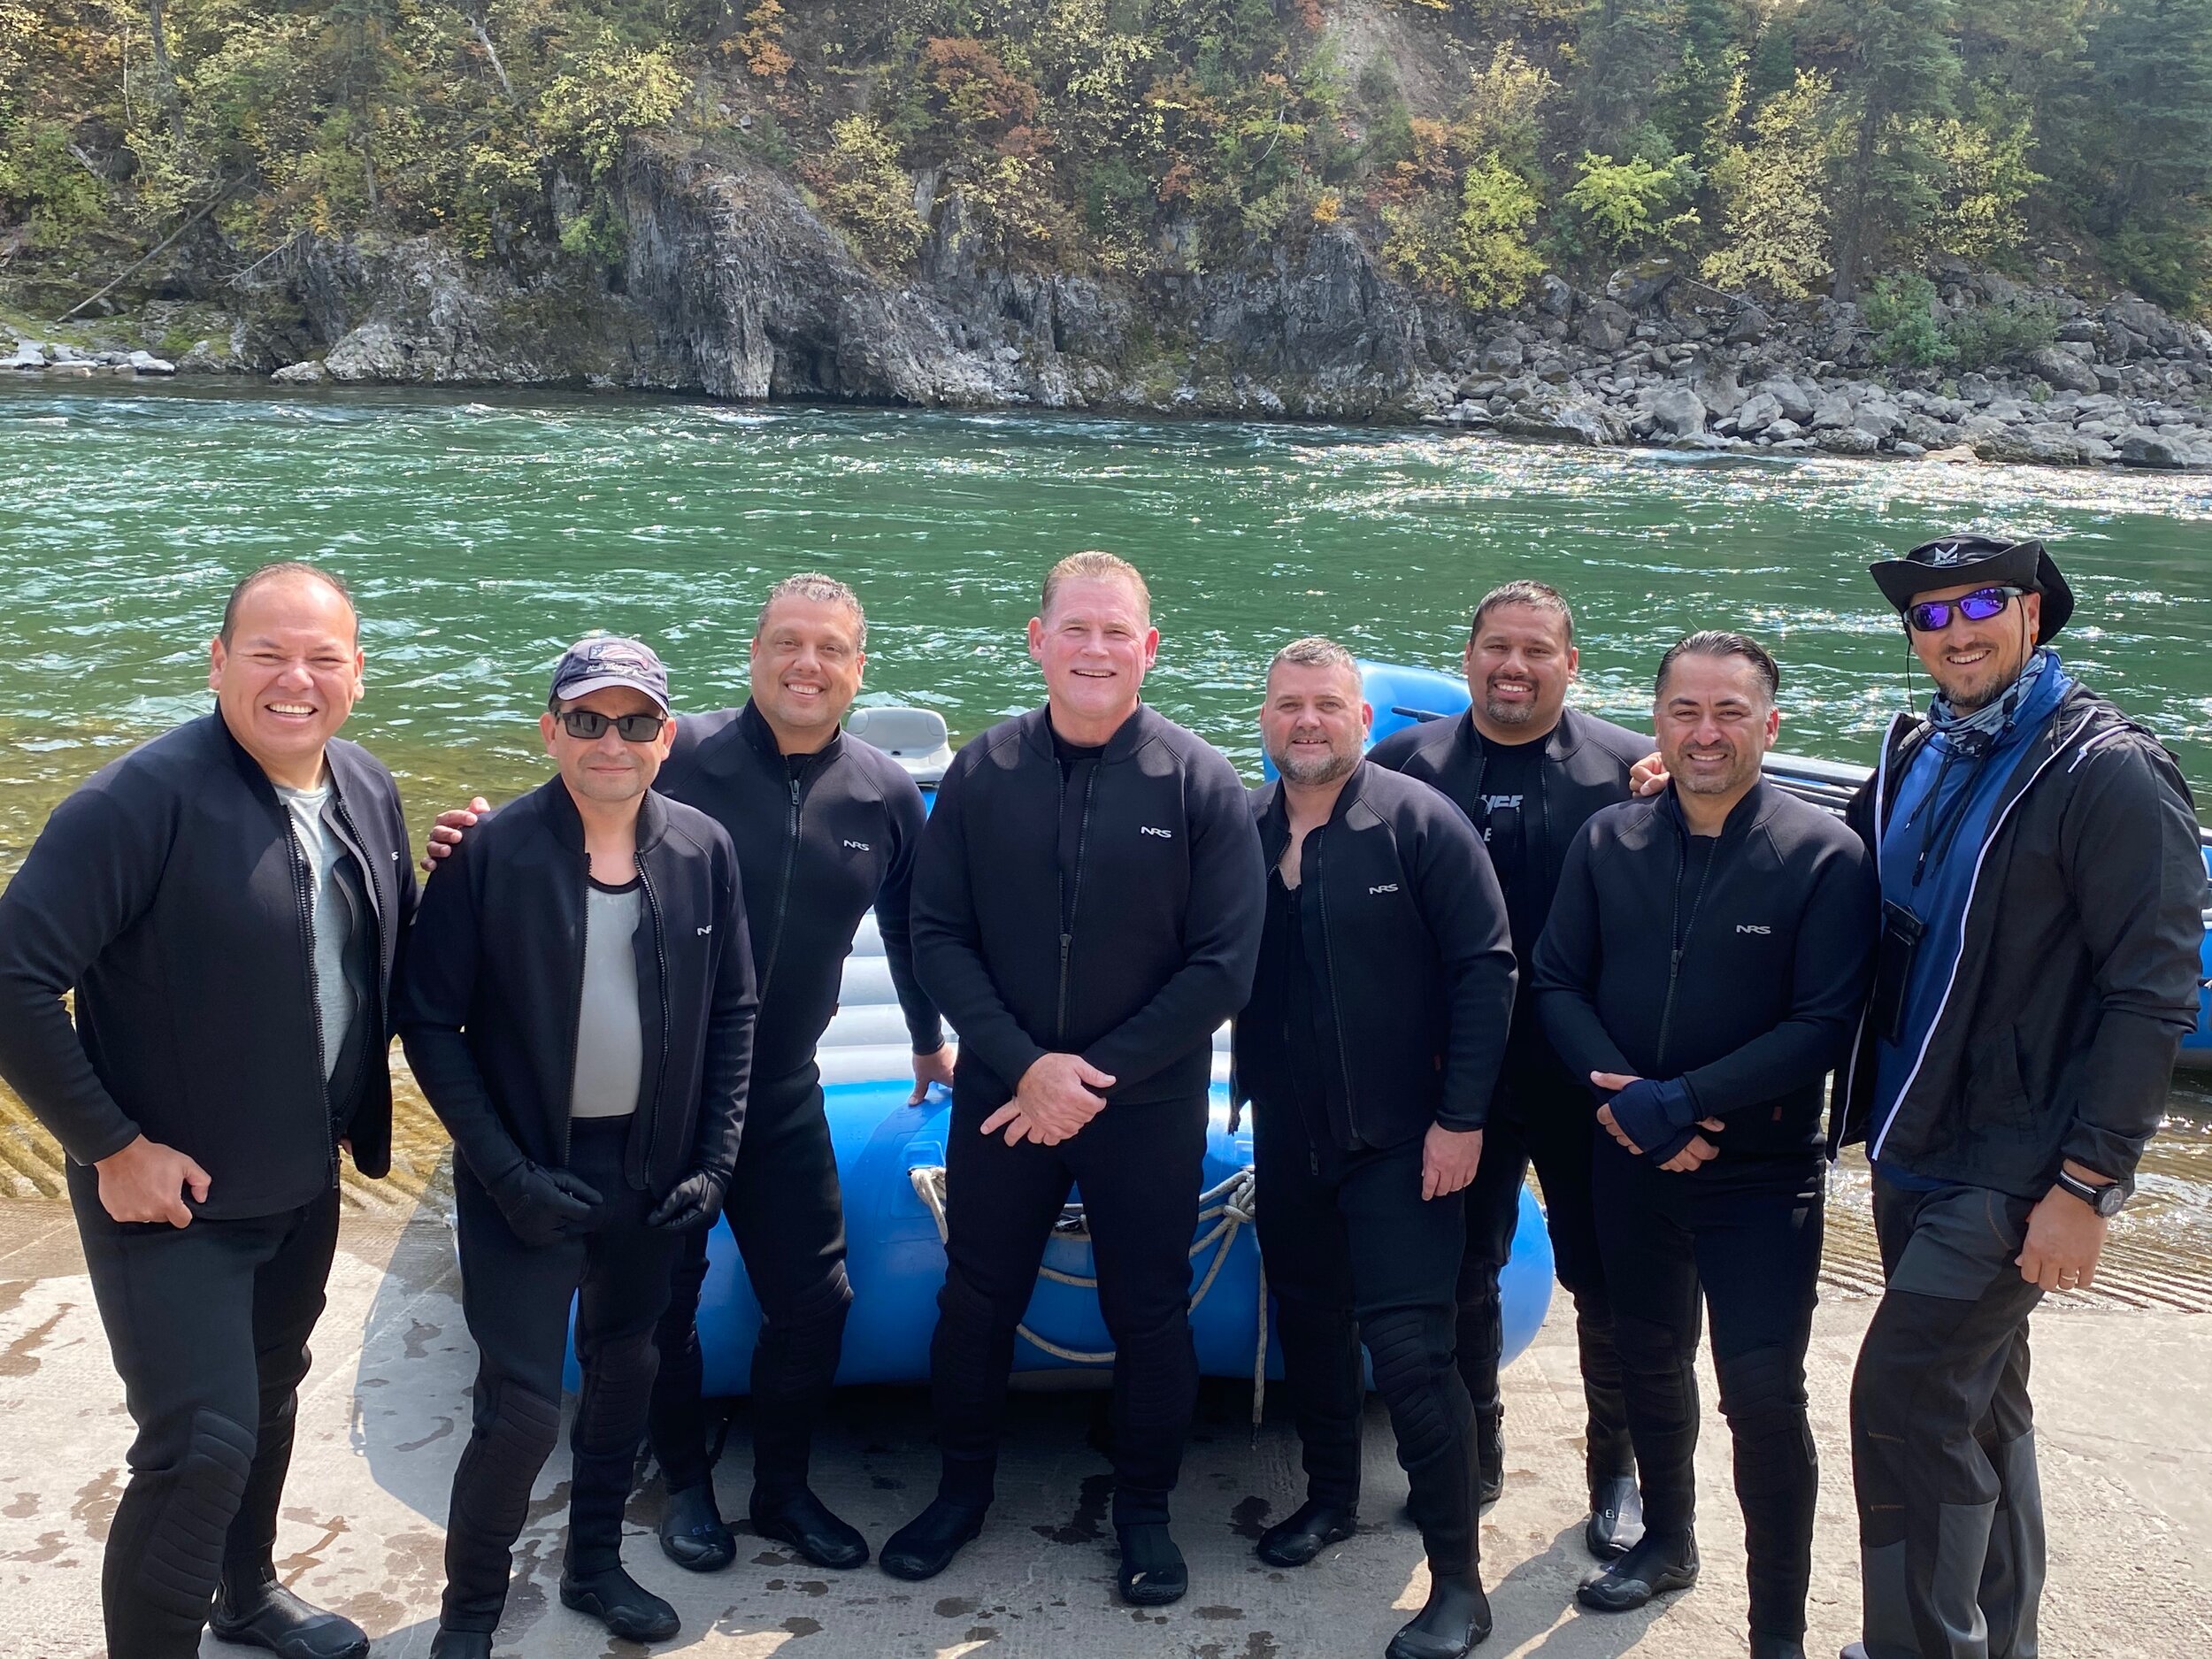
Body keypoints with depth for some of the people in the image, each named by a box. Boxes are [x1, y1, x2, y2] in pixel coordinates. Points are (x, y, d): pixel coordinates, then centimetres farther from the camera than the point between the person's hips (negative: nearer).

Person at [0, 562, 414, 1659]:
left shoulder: (368, 793, -1)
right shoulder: (146, 800, -24)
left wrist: (359, 1105, 6)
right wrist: (112, 1145, -21)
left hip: (305, 1187, 7)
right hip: (173, 1197, -7)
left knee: (270, 1398, 24)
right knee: (202, 1446, -8)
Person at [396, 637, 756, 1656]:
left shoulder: (703, 851, -3)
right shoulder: (490, 856, -13)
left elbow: (733, 1014, 5)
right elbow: (430, 1023, -9)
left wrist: (715, 1160, -2)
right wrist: (509, 1176, -14)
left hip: (651, 1173, 4)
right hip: (528, 1176, -4)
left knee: (624, 1371, 18)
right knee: (522, 1408, -5)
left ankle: (594, 1564, 39)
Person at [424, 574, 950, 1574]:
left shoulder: (886, 797, -1)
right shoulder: (681, 758, -14)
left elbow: (910, 929, 14)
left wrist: (929, 1042, 26)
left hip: (782, 1097, 3)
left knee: (813, 1303, 8)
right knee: (662, 1301, 11)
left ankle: (783, 1489, 31)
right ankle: (685, 1483, 34)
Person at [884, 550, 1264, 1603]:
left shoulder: (1199, 784, -9)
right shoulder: (982, 773, -4)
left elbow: (1223, 965, -10)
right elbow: (937, 934, -3)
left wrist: (1097, 1077, -14)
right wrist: (1025, 1064, -14)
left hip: (1148, 1108, -1)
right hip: (1001, 1093, 2)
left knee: (1148, 1312, 10)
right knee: (975, 1299, 13)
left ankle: (1144, 1512, 32)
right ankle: (962, 1488, 36)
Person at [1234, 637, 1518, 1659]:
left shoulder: (1420, 823, -10)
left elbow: (1484, 968, -11)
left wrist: (1460, 1118, -14)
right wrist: (1249, 1086, -2)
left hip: (1401, 1141, -5)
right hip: (1287, 1136, 5)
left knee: (1408, 1351, -7)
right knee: (1307, 1322, 18)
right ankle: (1331, 1496, 40)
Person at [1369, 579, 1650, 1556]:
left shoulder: (1633, 771, -3)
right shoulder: (1405, 763, 1)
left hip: (1592, 1081, -1)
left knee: (1607, 1284, 10)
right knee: (1460, 1277, 13)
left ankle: (1617, 1468, 30)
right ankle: (1475, 1458, 33)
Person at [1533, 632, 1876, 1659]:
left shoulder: (1825, 855, -11)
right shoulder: (1607, 842, 1)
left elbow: (1823, 1025, -15)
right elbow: (1557, 983, 1)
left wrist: (1681, 1100, -21)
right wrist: (1626, 1095, -15)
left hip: (1761, 1175, -4)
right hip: (1630, 1162, 4)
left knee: (1762, 1397, -5)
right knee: (1650, 1362, 20)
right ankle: (1667, 1542, 43)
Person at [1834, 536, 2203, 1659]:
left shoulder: (2108, 774, -14)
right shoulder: (1917, 754, 7)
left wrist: (2086, 1185, -19)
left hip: (2015, 1169, -7)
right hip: (1912, 1146, 7)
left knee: (1903, 1403, -8)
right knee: (1977, 1401, 19)